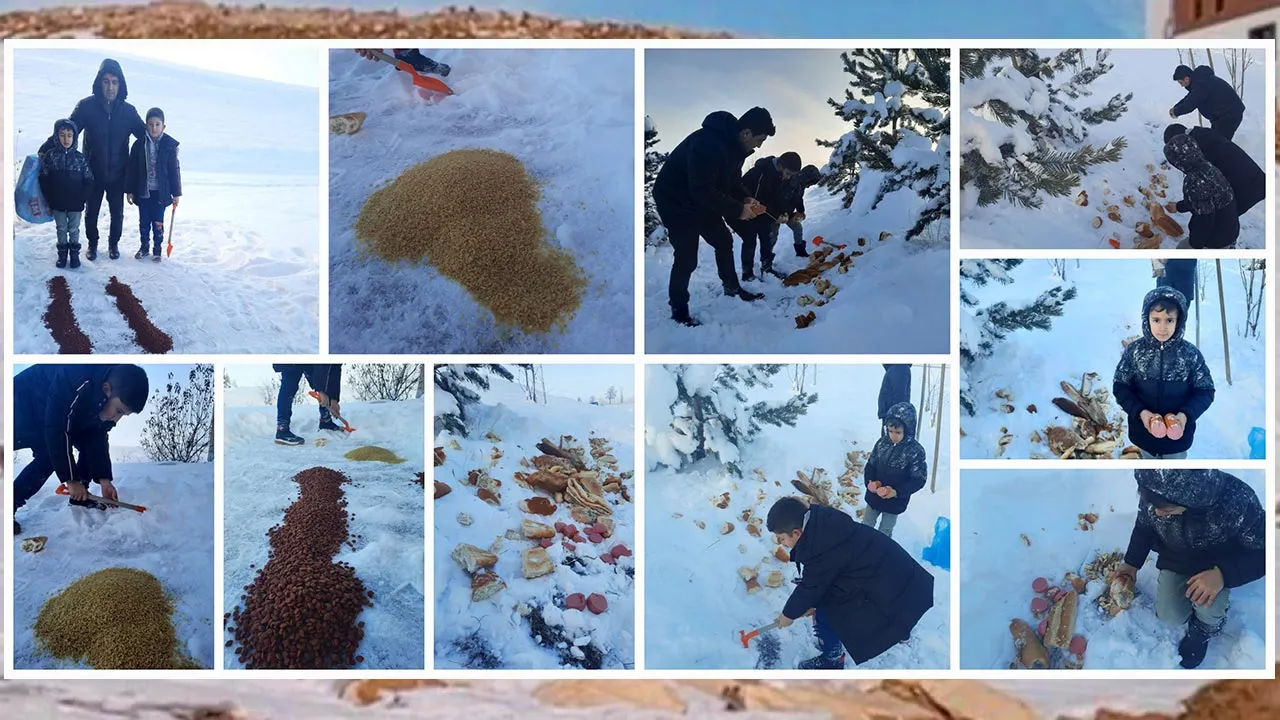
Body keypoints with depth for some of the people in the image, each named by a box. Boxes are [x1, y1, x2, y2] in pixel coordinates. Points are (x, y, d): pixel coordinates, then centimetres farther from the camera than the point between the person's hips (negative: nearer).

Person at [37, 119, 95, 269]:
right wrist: (49, 199, -6)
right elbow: (44, 179, -2)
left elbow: (89, 181, -3)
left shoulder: (80, 157, -6)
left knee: (74, 230, 11)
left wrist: (81, 198, -9)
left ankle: (74, 254, 25)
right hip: (57, 204, 1)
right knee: (61, 229, 14)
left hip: (75, 204, -1)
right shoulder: (50, 155, -6)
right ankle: (62, 254, 27)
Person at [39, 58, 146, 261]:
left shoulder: (128, 111, -7)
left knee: (117, 213, 14)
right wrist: (45, 150, -16)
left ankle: (114, 243, 36)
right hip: (93, 173, -1)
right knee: (91, 212, 15)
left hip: (118, 174, 1)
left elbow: (145, 134, 2)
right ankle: (92, 244, 36)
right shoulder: (86, 106, -12)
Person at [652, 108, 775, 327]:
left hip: (702, 200, 9)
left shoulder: (735, 145, -4)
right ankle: (679, 310, 8)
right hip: (676, 201, -9)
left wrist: (745, 199, -7)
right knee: (687, 258, -7)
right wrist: (737, 210, -28)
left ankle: (732, 288, 36)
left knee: (723, 241, 17)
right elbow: (702, 190, -35)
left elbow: (732, 179, 11)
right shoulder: (708, 143, -35)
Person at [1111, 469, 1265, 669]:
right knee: (1170, 616, -9)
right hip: (1175, 559, 3)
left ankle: (1203, 631, 9)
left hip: (1217, 565, -3)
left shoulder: (1238, 501, -42)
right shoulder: (1154, 493, -29)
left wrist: (1223, 574, -40)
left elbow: (1265, 553, -28)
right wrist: (1132, 563, 0)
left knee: (1207, 605, -28)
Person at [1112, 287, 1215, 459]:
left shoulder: (1191, 354, -15)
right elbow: (1120, 387, -6)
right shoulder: (1134, 351, -14)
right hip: (1144, 431, 1)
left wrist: (1186, 415, -23)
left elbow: (1205, 391, -7)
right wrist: (1140, 412, -20)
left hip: (1178, 433, 0)